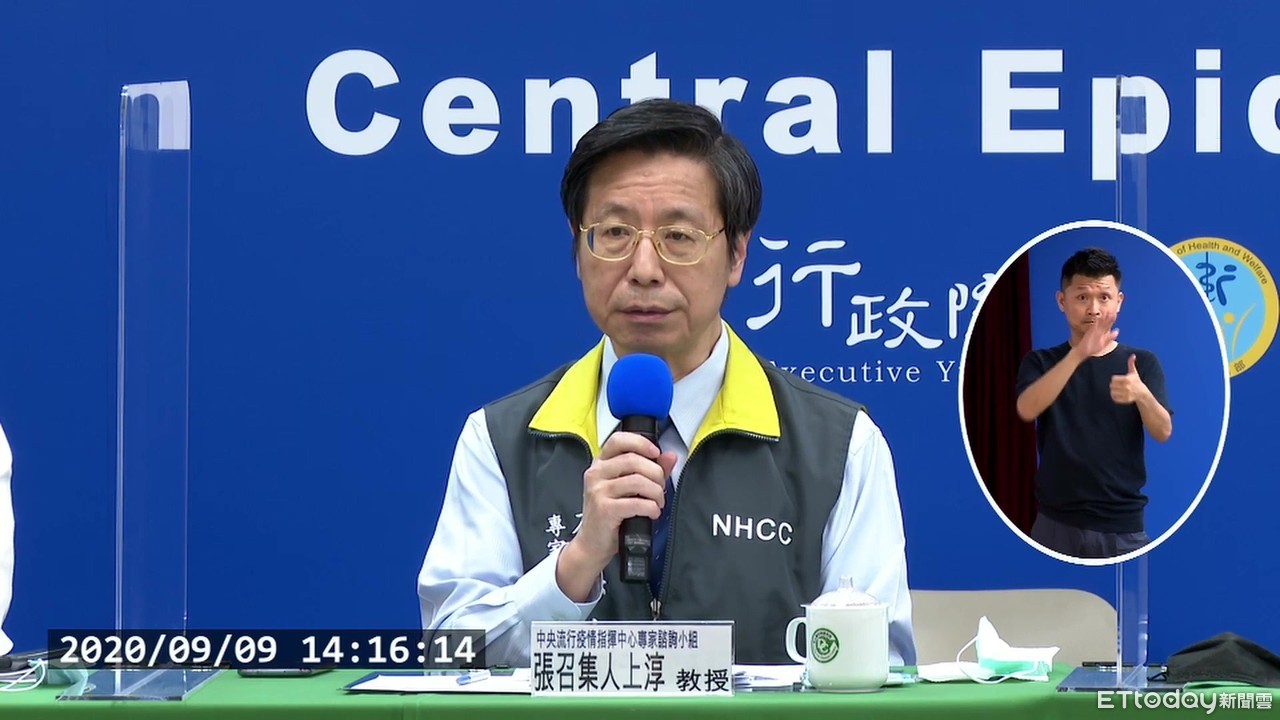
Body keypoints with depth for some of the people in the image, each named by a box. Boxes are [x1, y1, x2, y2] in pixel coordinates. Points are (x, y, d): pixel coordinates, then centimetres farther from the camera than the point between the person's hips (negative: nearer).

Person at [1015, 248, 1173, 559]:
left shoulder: (1142, 362, 5)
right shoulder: (1041, 362, 4)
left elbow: (1163, 432, -7)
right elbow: (1027, 409, -17)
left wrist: (1141, 394, -29)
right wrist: (1077, 355, -29)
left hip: (1123, 525, 0)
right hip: (1056, 524, 0)